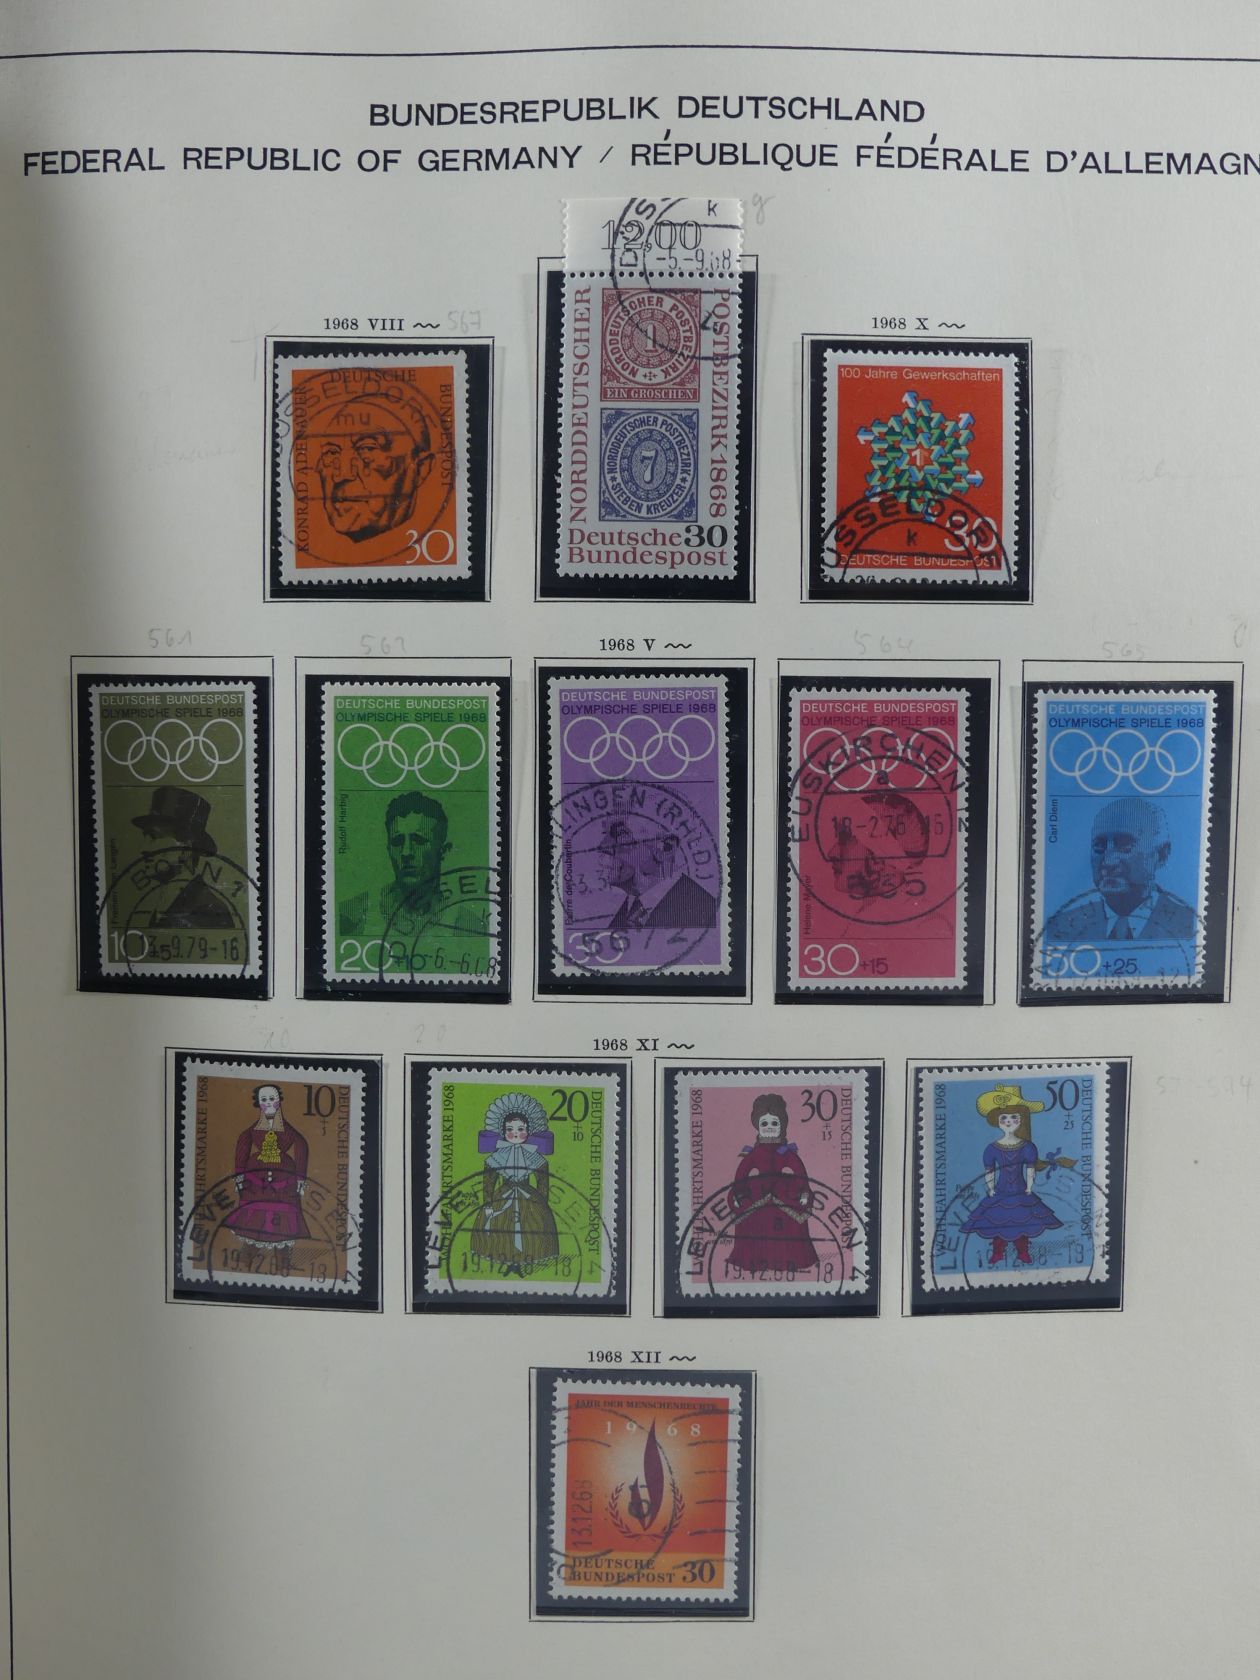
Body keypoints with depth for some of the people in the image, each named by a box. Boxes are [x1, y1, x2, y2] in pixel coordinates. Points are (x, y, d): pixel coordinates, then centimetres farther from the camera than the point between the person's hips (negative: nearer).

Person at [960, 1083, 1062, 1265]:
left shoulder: (1027, 1147, -5)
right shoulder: (992, 1149, -7)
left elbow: (1030, 1170, 1)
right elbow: (989, 1173, 1)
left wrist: (1029, 1189, -4)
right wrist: (990, 1190, -5)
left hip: (1022, 1196, 0)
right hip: (999, 1197, 0)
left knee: (1022, 1225, 8)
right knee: (997, 1226, 6)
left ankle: (1023, 1254, 24)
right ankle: (997, 1255, 20)